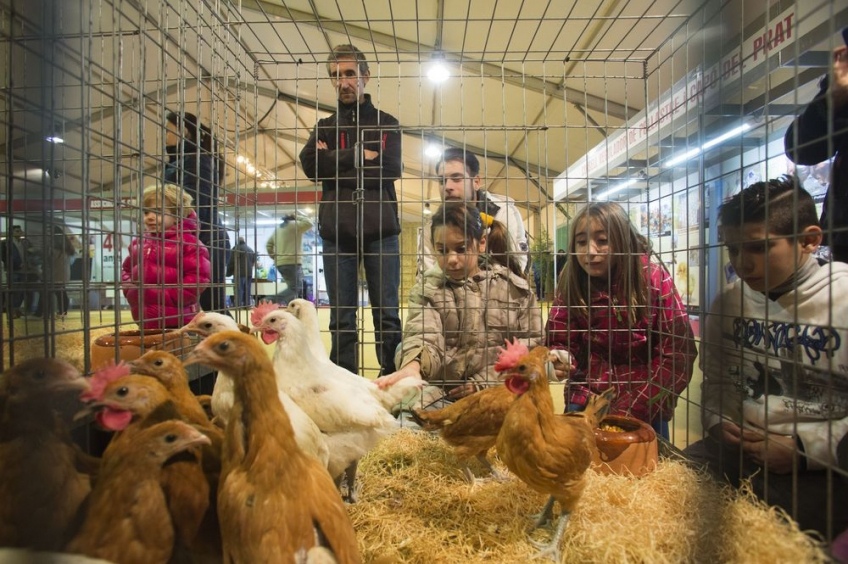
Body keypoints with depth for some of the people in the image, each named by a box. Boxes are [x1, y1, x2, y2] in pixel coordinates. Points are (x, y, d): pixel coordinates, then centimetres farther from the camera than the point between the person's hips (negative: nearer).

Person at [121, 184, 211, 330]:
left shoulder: (188, 241, -7)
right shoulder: (139, 242, 14)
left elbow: (200, 276, -14)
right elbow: (127, 268, 26)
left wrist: (171, 297, -17)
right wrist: (130, 289, 6)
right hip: (145, 319, 7)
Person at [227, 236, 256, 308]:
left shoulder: (236, 248, -4)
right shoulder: (251, 250, 17)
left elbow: (232, 262, -7)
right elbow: (253, 261, 22)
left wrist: (229, 273, 1)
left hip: (239, 273, -6)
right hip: (249, 273, 6)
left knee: (239, 290, -7)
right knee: (247, 290, 9)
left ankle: (238, 305, -11)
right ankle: (247, 304, 8)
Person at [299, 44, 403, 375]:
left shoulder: (386, 124, 13)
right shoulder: (325, 127, 19)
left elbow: (391, 168, -5)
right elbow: (310, 166, -1)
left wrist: (337, 162, -4)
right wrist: (361, 155, -5)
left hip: (380, 230, -1)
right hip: (336, 232, 2)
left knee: (387, 314, 0)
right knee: (341, 318, 4)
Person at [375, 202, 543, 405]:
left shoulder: (514, 286, 8)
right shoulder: (427, 288, 6)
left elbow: (531, 342, 4)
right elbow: (422, 335, -13)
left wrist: (484, 383, -6)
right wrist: (412, 365, -38)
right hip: (441, 394, 0)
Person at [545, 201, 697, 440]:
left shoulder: (653, 276, -13)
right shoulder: (571, 282, -7)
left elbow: (678, 353, -14)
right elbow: (560, 341, -2)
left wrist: (631, 409, -19)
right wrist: (559, 359, -26)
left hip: (644, 408, -1)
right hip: (586, 400, 2)